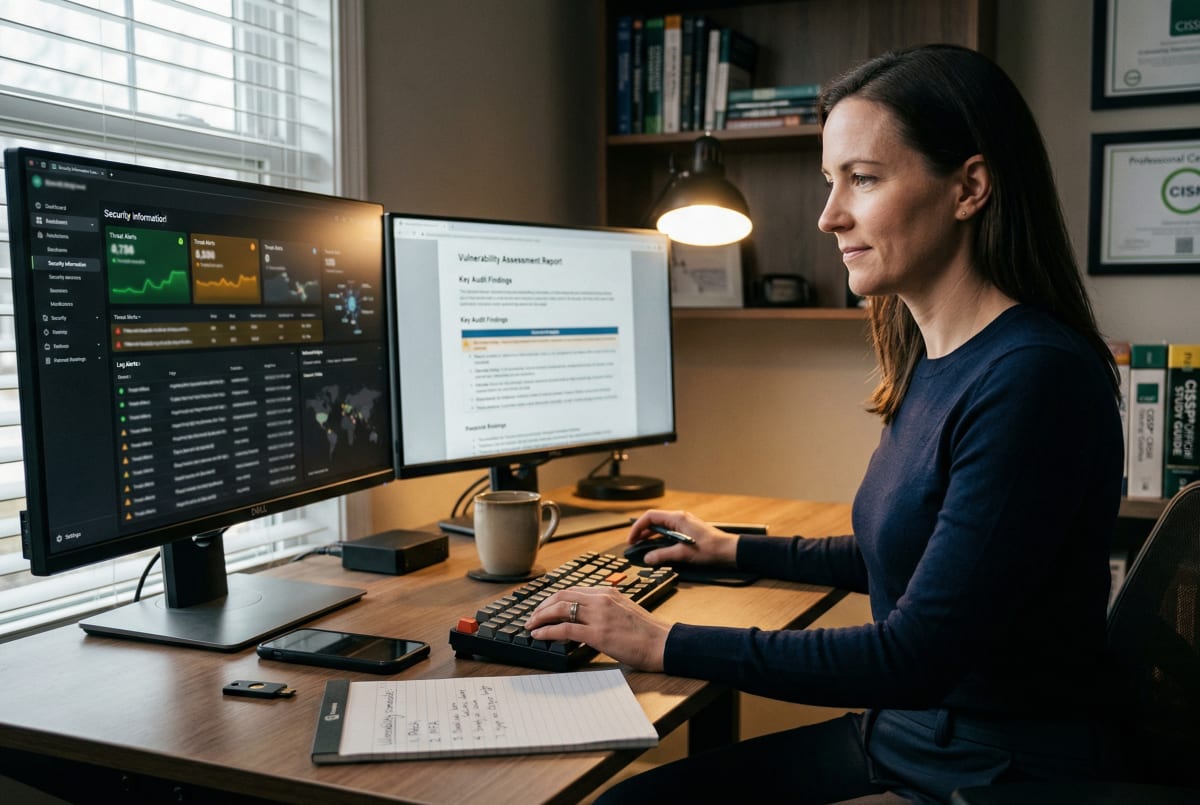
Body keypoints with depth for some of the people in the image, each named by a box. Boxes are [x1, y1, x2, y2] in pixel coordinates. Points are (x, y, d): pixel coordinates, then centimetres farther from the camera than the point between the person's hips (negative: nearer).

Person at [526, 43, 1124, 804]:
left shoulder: (1035, 378, -23)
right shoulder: (930, 367, 4)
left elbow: (917, 655, -24)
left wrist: (667, 644, -19)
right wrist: (737, 550, 23)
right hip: (895, 735, 8)